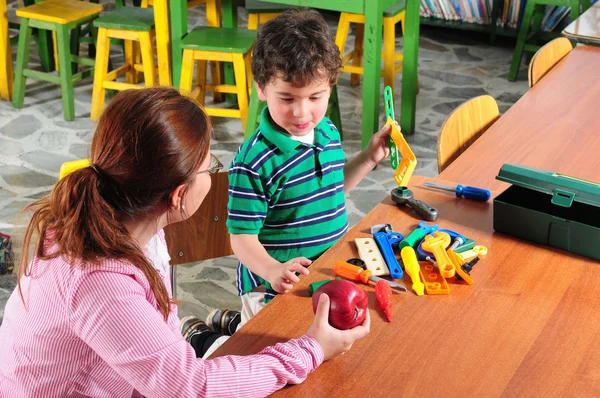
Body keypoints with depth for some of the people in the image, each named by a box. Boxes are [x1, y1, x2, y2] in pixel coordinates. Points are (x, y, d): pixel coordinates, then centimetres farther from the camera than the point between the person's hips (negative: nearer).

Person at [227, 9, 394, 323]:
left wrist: (370, 157, 8)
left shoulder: (328, 132, -1)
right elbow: (243, 238, -22)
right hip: (276, 292, -7)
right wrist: (272, 270, -39)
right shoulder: (254, 162, -24)